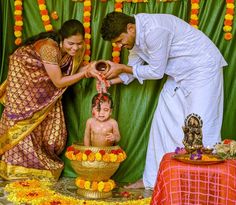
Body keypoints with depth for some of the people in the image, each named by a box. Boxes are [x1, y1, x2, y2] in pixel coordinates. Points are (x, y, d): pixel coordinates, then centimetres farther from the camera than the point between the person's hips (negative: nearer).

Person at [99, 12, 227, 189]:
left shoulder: (154, 30, -29)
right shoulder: (134, 34, -1)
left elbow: (156, 72, -21)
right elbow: (133, 69, 9)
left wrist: (121, 68, -14)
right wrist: (110, 80, -5)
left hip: (203, 68, -9)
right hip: (179, 73, 9)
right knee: (164, 121, 6)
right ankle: (154, 179, 14)